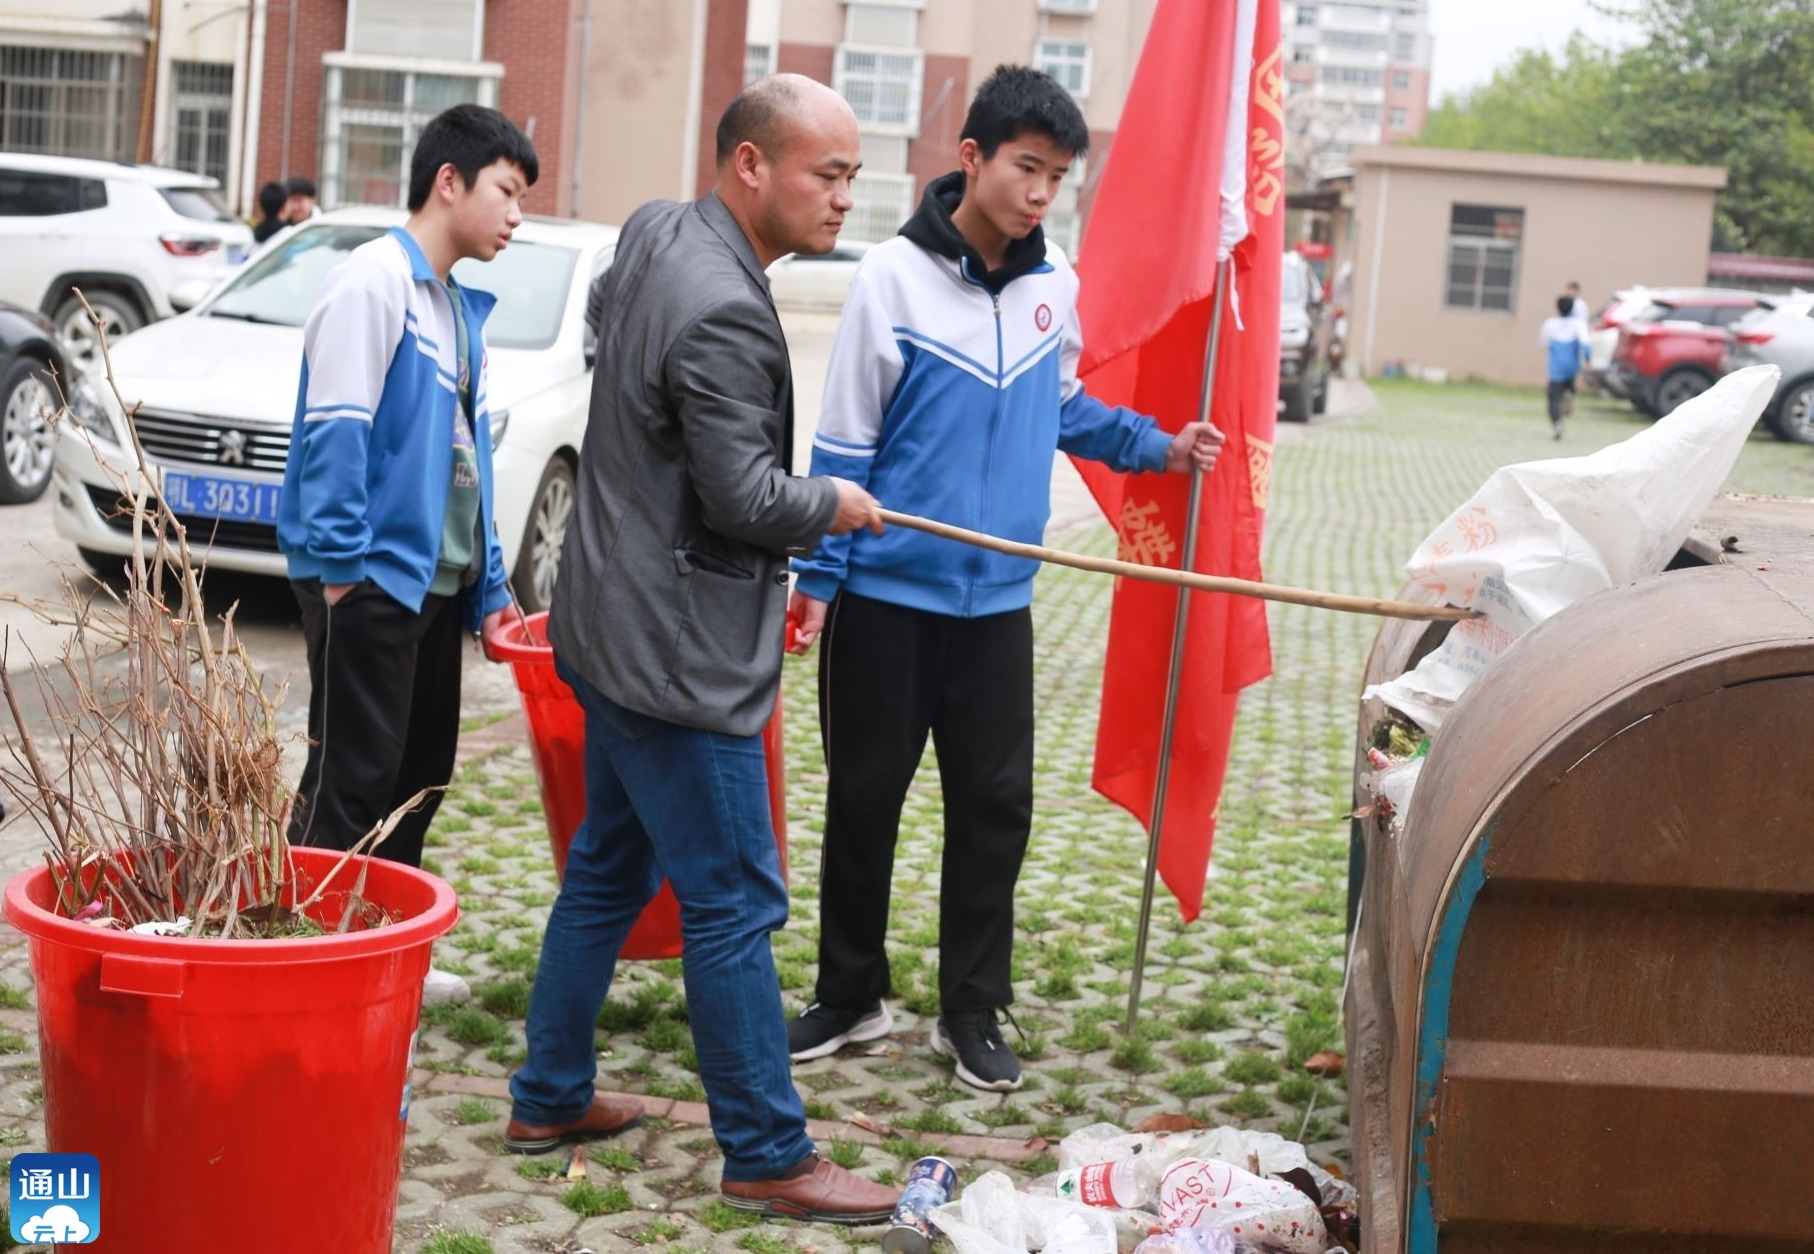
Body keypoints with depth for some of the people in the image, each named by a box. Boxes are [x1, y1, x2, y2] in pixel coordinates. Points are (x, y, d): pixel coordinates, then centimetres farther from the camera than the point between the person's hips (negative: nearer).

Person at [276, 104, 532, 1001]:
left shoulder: (459, 307, 16)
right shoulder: (374, 282, -12)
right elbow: (335, 430, -18)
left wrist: (490, 590, 16)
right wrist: (339, 564, -22)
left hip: (434, 580, 9)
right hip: (372, 576, -9)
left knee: (419, 775, 15)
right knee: (350, 781, -7)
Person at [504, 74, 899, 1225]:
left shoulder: (654, 230, 7)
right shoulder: (723, 314, -24)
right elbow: (748, 498, -24)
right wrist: (837, 506, -3)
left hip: (615, 629, 10)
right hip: (680, 654, -10)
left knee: (609, 872, 19)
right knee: (735, 907, -2)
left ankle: (551, 1098, 30)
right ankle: (769, 1158, 7)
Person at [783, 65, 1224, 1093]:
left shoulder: (1056, 283, 2)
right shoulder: (895, 278, -10)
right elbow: (845, 443, -7)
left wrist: (1157, 447, 7)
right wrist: (818, 575, -9)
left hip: (998, 596, 3)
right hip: (886, 593, -3)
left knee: (997, 803, 6)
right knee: (864, 798, 8)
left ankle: (973, 1011, 19)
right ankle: (852, 996, 24)